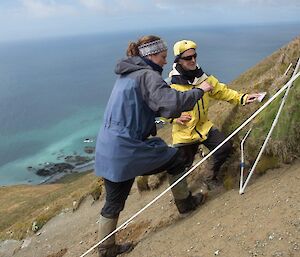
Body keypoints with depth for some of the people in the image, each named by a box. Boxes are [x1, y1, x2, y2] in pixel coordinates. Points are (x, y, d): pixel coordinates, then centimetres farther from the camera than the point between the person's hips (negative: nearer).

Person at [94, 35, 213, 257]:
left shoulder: (127, 74, 18)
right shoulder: (147, 75, -11)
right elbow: (172, 102, -24)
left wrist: (175, 114, 27)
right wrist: (199, 90, -7)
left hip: (107, 151, 9)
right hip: (128, 149, -9)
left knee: (114, 202, 19)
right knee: (176, 158, 15)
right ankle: (185, 202, 34)